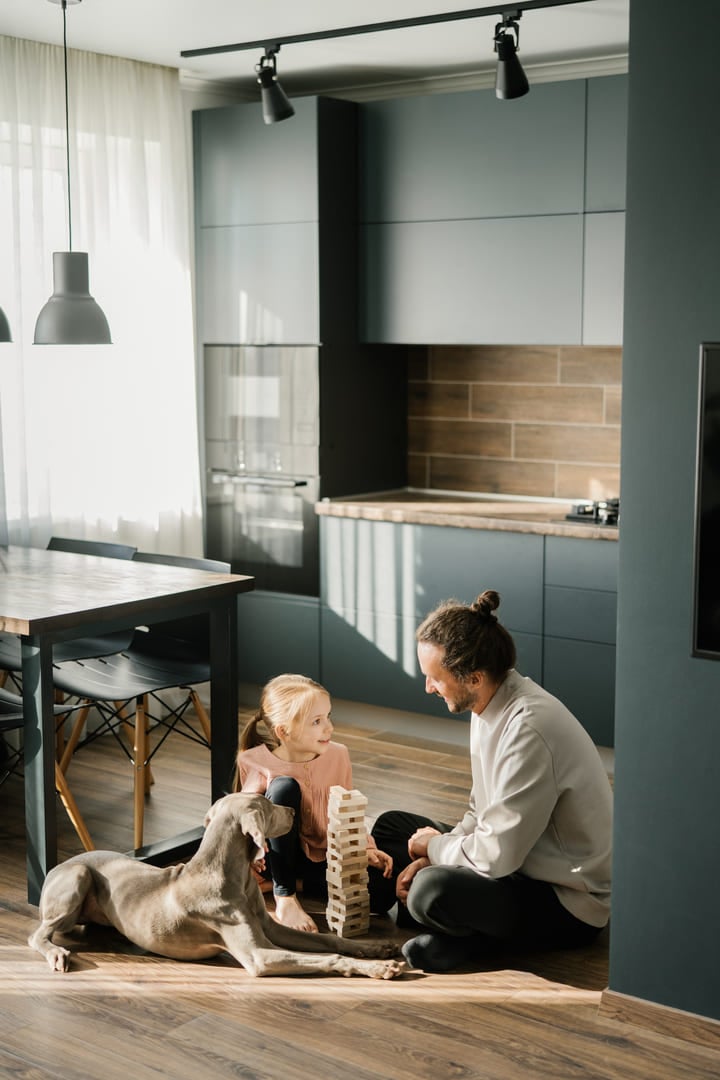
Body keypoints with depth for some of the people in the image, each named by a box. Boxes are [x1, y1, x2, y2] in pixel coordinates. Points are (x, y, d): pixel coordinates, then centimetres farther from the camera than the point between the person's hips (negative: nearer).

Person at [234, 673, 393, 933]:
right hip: (279, 857, -2)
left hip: (323, 858, 2)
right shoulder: (256, 763, -14)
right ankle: (284, 897, -21)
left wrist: (367, 849, -8)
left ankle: (304, 884, 4)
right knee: (285, 786, -30)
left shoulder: (337, 756, -5)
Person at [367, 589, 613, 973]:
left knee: (432, 891, -34)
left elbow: (496, 856, -29)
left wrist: (435, 847, -9)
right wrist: (433, 857, -3)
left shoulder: (529, 728, -29)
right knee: (392, 825, 13)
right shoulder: (491, 705, 1)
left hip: (569, 904, -10)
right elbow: (482, 813, 12)